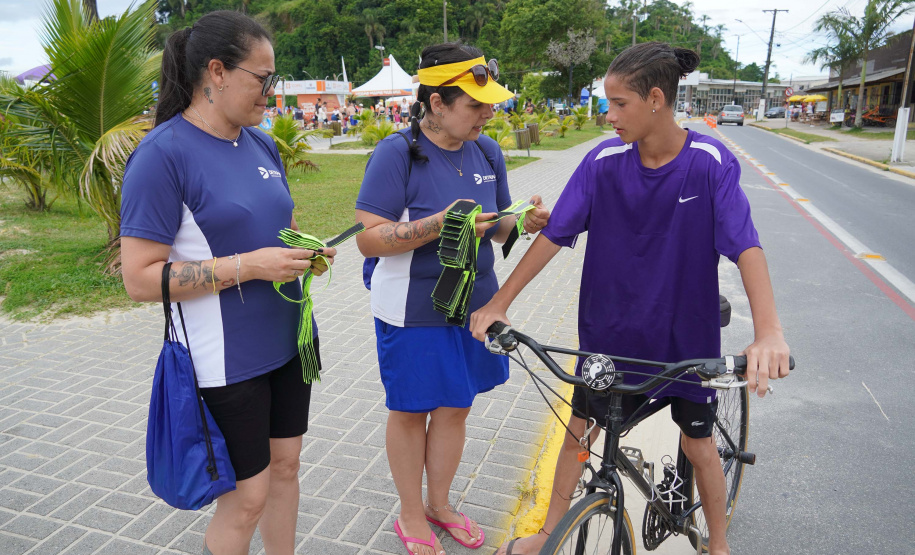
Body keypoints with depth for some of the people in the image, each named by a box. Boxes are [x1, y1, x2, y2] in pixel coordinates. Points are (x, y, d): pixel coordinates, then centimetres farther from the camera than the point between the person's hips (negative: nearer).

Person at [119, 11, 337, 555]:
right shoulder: (163, 154, -15)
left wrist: (306, 253, -2)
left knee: (285, 466, 19)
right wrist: (250, 267, -23)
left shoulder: (262, 144, 6)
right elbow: (140, 278, -18)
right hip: (227, 361, -7)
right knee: (246, 497, 5)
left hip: (288, 342, 7)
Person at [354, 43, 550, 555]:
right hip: (414, 310, -5)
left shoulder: (488, 152, 3)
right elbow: (369, 239, -19)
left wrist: (524, 222, -11)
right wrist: (439, 225, -31)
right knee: (411, 411, 11)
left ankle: (439, 503, 40)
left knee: (455, 407, 16)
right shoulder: (397, 153, -16)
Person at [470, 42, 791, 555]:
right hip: (610, 330, 2)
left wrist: (769, 332, -38)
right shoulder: (604, 161, -10)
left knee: (698, 444, 14)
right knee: (579, 430, 12)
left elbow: (745, 245, -23)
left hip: (685, 335, -1)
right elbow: (554, 235, -10)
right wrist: (499, 303, -11)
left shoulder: (710, 161, -16)